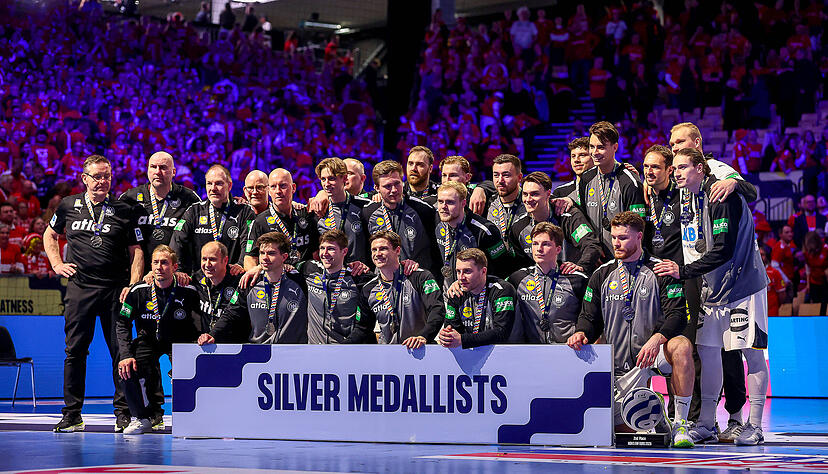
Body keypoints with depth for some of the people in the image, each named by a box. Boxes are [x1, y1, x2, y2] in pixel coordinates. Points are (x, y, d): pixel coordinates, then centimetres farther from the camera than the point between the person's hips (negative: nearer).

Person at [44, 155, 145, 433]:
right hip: (79, 287, 1)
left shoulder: (123, 211, 5)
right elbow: (49, 235, 25)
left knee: (120, 351, -2)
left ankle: (123, 413, 4)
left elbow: (136, 251, 4)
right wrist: (57, 265, 11)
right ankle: (72, 415, 7)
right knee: (75, 350, 1)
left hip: (115, 289, -1)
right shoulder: (69, 206, 9)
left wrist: (132, 286, -8)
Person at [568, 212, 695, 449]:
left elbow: (677, 315, -11)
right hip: (618, 364, 3)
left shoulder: (660, 272, -2)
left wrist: (656, 339, -30)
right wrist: (582, 333, -13)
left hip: (651, 354, -3)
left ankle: (680, 425, -28)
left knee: (681, 346, -38)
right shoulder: (602, 276, 9)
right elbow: (590, 317, 12)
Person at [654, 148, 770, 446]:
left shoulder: (723, 197, -18)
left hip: (742, 284, -8)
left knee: (752, 353, -5)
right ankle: (706, 425, 8)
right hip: (712, 287, 8)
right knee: (707, 349, 4)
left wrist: (683, 271, -22)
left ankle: (754, 426, -1)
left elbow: (723, 251, -23)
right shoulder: (686, 199, 9)